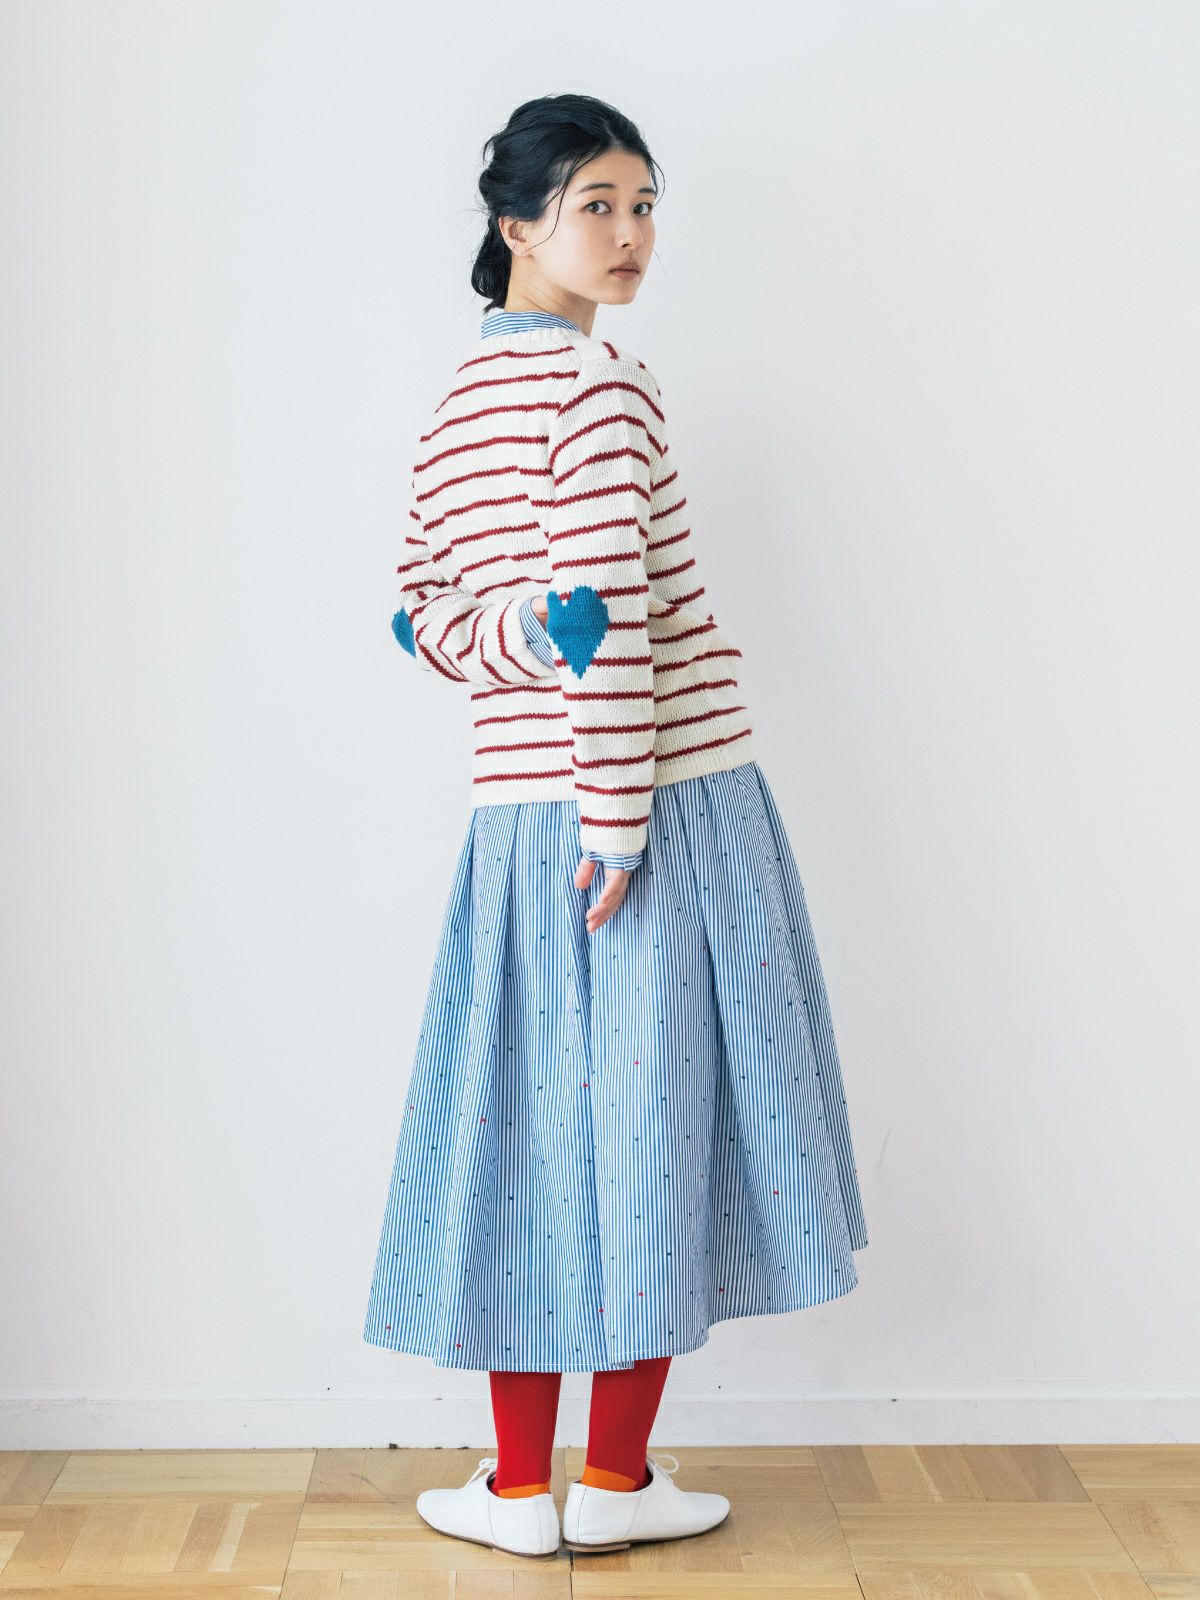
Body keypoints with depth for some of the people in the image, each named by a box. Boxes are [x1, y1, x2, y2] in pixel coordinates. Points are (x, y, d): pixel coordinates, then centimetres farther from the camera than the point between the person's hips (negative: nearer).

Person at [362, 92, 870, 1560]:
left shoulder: (455, 403, 14)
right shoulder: (601, 385, -10)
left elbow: (424, 611, 13)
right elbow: (615, 615, -17)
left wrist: (517, 645, -3)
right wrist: (619, 814, -17)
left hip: (515, 819, 7)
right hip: (663, 804, -7)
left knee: (528, 1122, 9)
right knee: (648, 1117, 3)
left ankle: (519, 1487, 17)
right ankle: (616, 1480, 13)